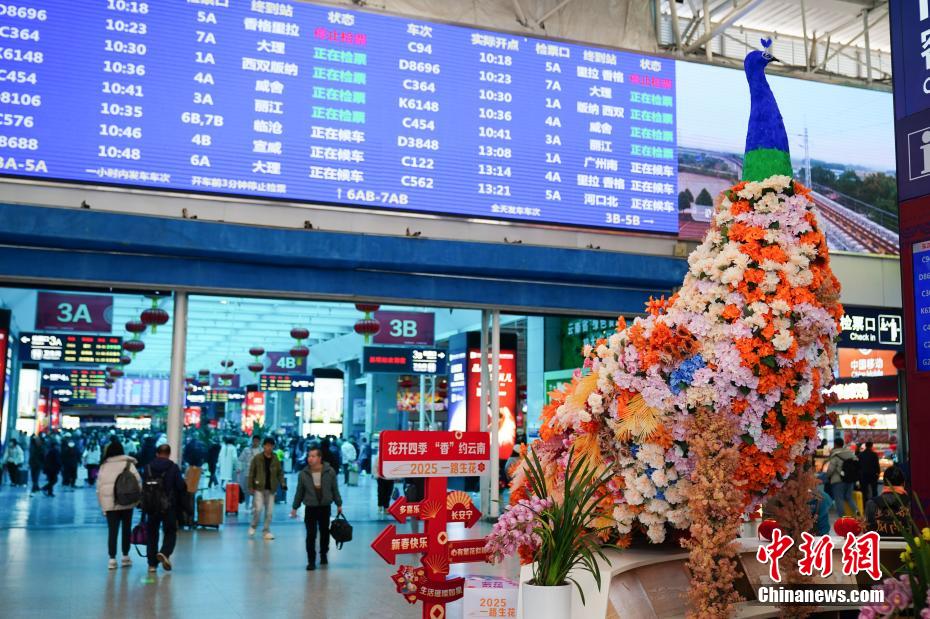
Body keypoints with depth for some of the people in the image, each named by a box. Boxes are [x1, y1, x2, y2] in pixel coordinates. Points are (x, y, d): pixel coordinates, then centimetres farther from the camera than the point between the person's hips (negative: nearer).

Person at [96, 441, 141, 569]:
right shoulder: (128, 464, -1)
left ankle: (112, 559, -3)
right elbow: (138, 481, -8)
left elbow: (99, 487, 6)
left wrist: (102, 505, 10)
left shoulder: (104, 466, 6)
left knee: (112, 531, 2)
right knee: (126, 529, 13)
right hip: (126, 502, -1)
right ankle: (125, 557, 19)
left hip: (109, 503, 1)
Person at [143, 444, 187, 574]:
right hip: (170, 507, -2)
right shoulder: (173, 468, -6)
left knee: (152, 534, 12)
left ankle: (152, 563, 11)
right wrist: (182, 504, 3)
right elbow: (182, 487, -9)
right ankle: (164, 553, -17)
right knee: (170, 532, 9)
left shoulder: (148, 468, 2)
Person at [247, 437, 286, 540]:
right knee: (258, 508, -11)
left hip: (271, 489, 3)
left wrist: (283, 483, -8)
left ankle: (266, 531, 17)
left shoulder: (276, 460, 4)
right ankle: (253, 526, 15)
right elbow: (251, 473, -1)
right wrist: (250, 486, -5)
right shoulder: (257, 458, -4)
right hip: (259, 488, -3)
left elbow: (280, 473, 7)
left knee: (269, 511, 4)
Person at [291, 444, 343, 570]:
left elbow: (335, 489, 2)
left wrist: (339, 504, 5)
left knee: (325, 533, 14)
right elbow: (299, 492, 4)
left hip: (325, 507, 1)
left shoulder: (330, 471, -8)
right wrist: (294, 507, 7)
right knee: (311, 535, -4)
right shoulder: (303, 474, -6)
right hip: (310, 508, -1)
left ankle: (323, 555, 35)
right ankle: (311, 561, 4)